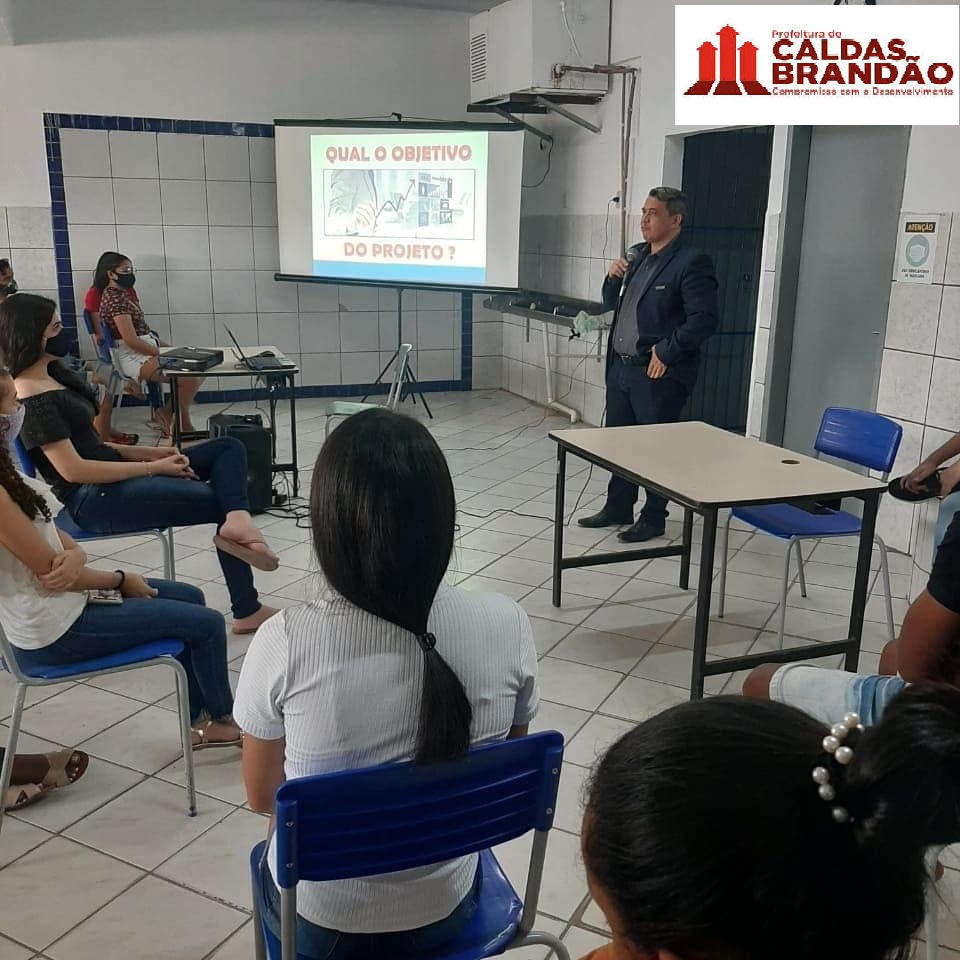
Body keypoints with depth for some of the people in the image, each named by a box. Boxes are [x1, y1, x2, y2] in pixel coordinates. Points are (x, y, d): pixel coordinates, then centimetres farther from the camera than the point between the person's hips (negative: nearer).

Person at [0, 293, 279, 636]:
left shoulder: (50, 375, 15)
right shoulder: (32, 400, -16)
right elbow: (73, 470, -20)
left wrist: (147, 452, 4)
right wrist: (153, 468, -15)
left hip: (113, 474, 10)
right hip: (96, 498, -10)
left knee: (228, 449, -2)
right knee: (223, 501, -8)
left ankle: (237, 520, -26)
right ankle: (247, 611, -11)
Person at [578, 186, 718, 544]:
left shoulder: (691, 263, -12)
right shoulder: (637, 255, 13)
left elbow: (704, 319, -18)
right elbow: (611, 303, 20)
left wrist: (666, 353, -18)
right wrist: (613, 277, 1)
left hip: (658, 374, -8)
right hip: (621, 366, 8)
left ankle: (653, 518, 17)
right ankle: (617, 508, 31)